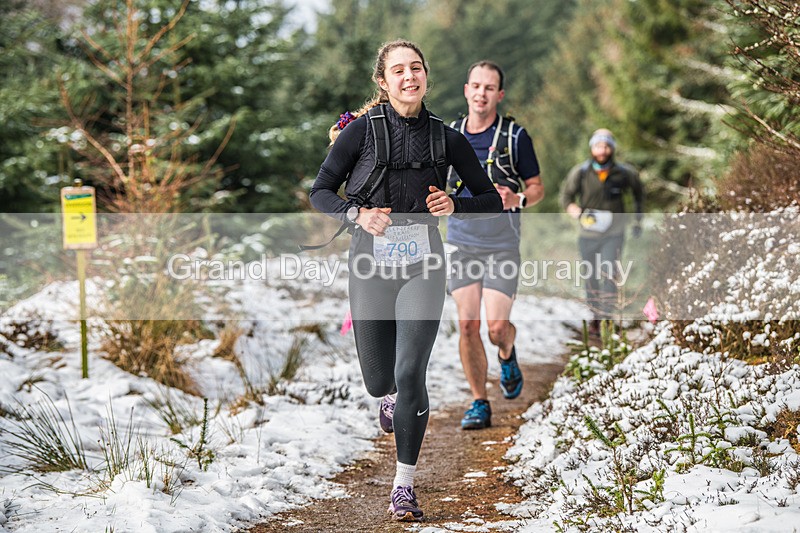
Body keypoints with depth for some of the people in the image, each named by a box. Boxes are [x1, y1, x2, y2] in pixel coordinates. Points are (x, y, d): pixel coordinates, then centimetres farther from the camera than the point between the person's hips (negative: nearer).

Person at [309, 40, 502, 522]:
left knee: (410, 374, -12)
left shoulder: (447, 137, 1)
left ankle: (405, 484, 1)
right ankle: (392, 399, 48)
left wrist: (456, 205, -11)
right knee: (378, 381, 8)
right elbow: (321, 193, 1)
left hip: (423, 265, 0)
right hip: (371, 264, 0)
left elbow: (493, 200, 8)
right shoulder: (361, 130, -4)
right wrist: (358, 213, -17)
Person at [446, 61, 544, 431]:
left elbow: (537, 188, 4)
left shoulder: (514, 136, -2)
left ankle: (507, 358, 28)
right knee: (468, 326, -3)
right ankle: (479, 405, 8)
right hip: (461, 243, 3)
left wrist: (517, 199, -16)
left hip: (501, 244, -2)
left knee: (497, 327, -9)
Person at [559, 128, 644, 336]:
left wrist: (638, 219, 16)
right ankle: (594, 316, 24)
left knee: (609, 274, -15)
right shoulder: (580, 172, -6)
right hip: (589, 233, 1)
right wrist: (579, 214, -16)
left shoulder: (624, 173, -4)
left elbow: (638, 191, 16)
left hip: (614, 233, -1)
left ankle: (607, 318, -16)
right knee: (591, 277, 8)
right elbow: (566, 198, 3)